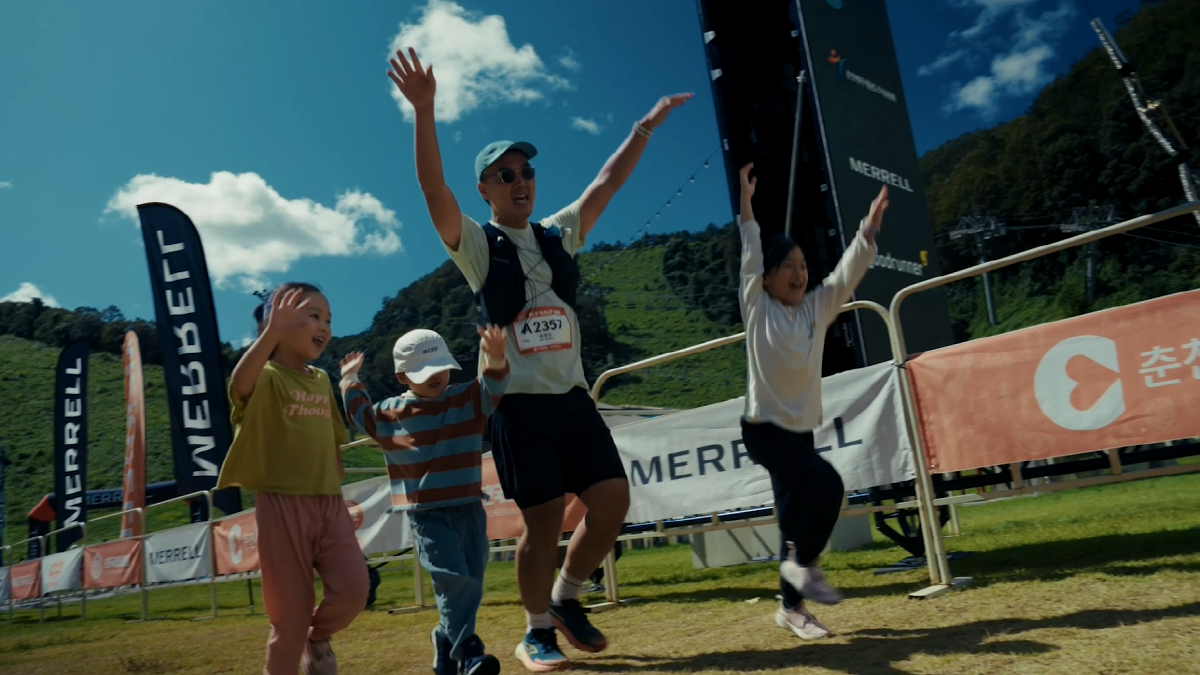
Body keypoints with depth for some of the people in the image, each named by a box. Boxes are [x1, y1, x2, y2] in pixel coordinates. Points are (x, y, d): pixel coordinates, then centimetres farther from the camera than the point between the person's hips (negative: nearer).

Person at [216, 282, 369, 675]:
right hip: (283, 504, -5)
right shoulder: (266, 376, -7)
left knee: (353, 590, -8)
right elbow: (239, 385, -33)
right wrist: (272, 331, -46)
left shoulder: (322, 381, 13)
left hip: (329, 503, 5)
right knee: (290, 617, 2)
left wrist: (338, 493, 14)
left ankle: (318, 638, 24)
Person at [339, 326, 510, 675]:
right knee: (453, 580, -17)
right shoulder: (388, 413, 2)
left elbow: (493, 387, -14)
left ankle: (446, 638, 30)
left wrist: (496, 359, -33)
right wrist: (350, 381, 13)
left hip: (469, 509, 3)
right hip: (427, 514, -3)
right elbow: (361, 416, 20)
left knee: (471, 585, 9)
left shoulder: (468, 399, 3)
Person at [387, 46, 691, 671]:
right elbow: (433, 187, -16)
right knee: (544, 521, -3)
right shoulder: (476, 244, -1)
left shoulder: (559, 234, 13)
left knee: (613, 500, 0)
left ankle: (566, 598, 23)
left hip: (573, 396, 5)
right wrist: (423, 110, -29)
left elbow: (607, 184, 17)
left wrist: (646, 126, 16)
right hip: (520, 404, -5)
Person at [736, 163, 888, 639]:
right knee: (826, 483, -24)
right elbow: (750, 257, -10)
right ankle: (804, 563, -4)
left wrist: (869, 229, -13)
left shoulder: (816, 308, 7)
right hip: (764, 427, -5)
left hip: (802, 429, 5)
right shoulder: (757, 308, -3)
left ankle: (791, 607, 17)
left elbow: (848, 273, -2)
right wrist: (747, 205, -14)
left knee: (794, 518, 7)